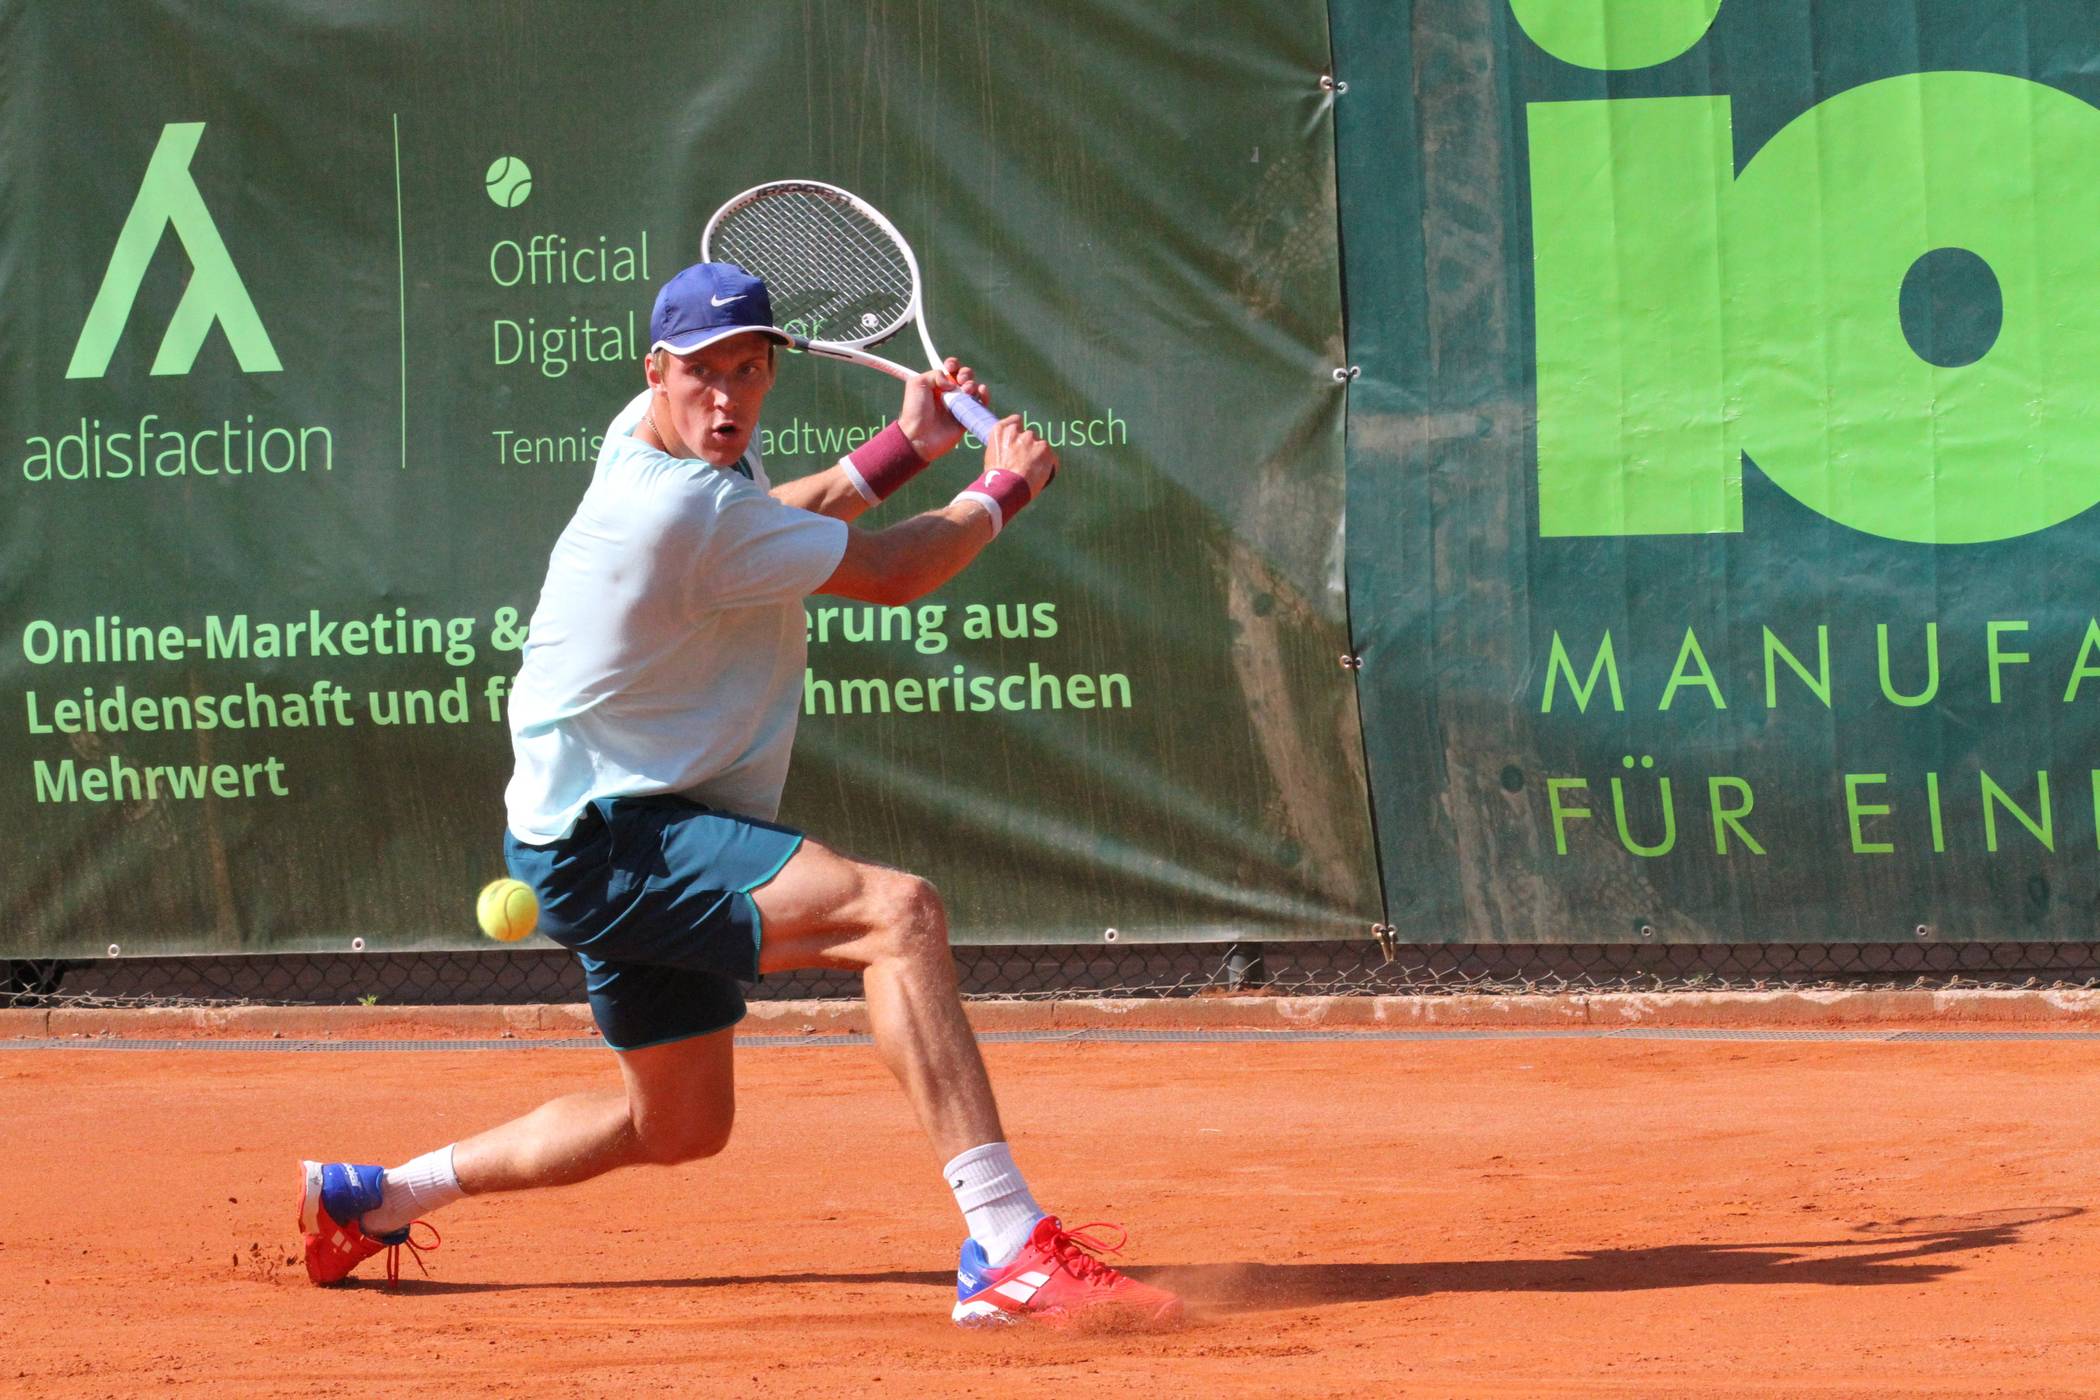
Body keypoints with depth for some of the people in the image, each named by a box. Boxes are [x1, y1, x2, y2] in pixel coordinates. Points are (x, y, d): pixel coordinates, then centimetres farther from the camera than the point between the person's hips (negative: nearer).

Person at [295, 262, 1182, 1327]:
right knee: (897, 912, -29)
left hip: (612, 840, 11)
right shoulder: (683, 511, -25)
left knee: (678, 1126, 23)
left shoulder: (646, 440, 5)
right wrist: (1001, 492, 4)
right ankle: (1009, 1249, -40)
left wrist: (902, 449, 19)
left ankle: (371, 1196, 36)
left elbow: (771, 525, 29)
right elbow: (886, 574, -13)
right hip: (607, 845, -11)